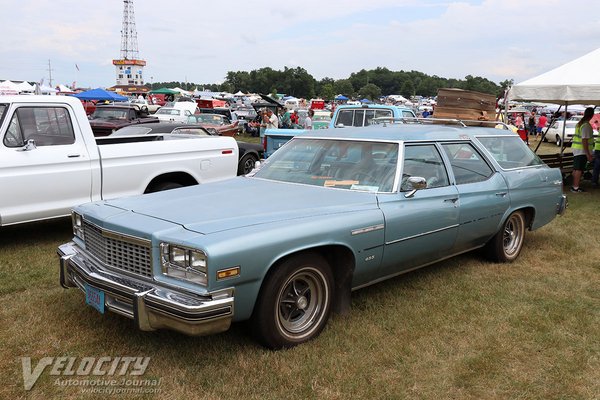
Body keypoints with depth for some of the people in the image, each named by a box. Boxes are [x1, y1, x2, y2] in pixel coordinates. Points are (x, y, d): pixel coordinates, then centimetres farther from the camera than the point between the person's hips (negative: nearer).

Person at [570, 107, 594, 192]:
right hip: (582, 151, -9)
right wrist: (588, 154, -21)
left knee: (576, 169, 15)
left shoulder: (579, 124, 12)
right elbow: (584, 140, -22)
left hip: (576, 149, 9)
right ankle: (575, 188, 1)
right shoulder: (586, 125, -17)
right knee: (579, 169, -3)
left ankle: (574, 186, 22)